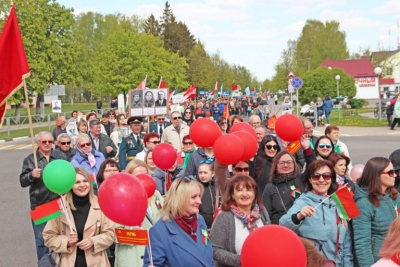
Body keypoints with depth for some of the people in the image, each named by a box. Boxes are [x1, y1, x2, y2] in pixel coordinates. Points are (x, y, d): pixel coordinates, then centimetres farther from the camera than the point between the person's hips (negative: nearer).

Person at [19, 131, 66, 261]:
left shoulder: (60, 155, 3)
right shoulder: (30, 159, -2)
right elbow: (22, 182, -5)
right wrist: (31, 175, -23)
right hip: (39, 205, -2)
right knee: (41, 239, 6)